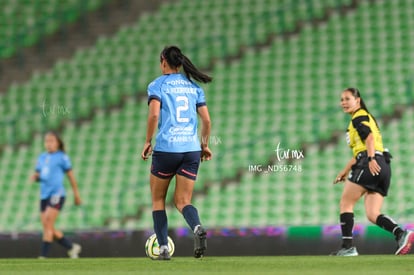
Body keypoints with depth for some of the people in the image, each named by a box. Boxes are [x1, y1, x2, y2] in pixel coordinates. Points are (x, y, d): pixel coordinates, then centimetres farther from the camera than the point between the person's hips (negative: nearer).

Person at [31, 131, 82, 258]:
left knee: (48, 224, -16)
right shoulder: (42, 157, 16)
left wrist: (76, 195, 7)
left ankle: (43, 256, -17)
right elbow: (38, 175, 22)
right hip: (44, 195, 7)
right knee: (49, 229, 5)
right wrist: (35, 177, -2)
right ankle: (72, 247, 23)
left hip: (57, 194, -7)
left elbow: (71, 176, 4)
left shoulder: (62, 157, -1)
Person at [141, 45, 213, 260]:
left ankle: (163, 248, 5)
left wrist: (148, 142, -2)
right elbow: (206, 120, 9)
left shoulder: (157, 85, 1)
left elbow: (154, 115, -13)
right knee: (182, 201, 6)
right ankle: (198, 228, -26)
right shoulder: (194, 87, 13)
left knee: (158, 200, 13)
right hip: (191, 149, 3)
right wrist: (205, 145, 21)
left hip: (166, 148, -3)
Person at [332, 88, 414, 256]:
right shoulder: (363, 118, 29)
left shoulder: (359, 118, 0)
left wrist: (371, 159, -30)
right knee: (372, 215, 2)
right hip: (383, 168, 9)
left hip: (371, 166, -9)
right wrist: (345, 171, 36)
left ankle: (347, 246, -6)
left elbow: (369, 137, -18)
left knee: (345, 204, -1)